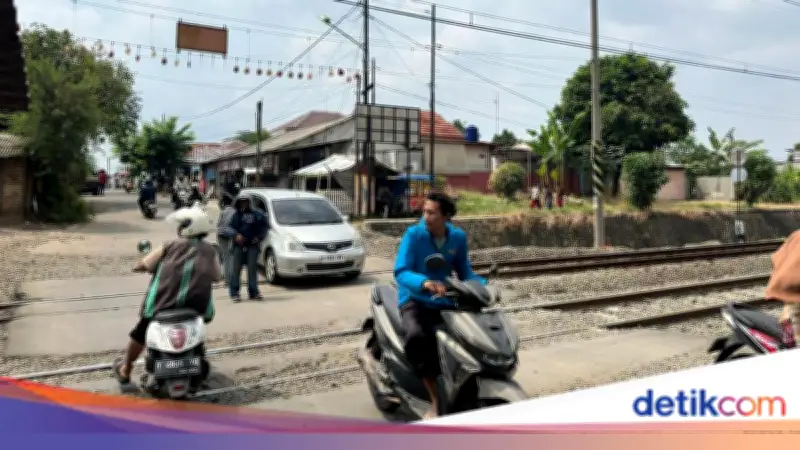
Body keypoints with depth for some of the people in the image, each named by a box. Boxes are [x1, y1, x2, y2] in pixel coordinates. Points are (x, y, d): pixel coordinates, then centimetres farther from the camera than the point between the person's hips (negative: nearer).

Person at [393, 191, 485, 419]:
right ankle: (435, 401, -24)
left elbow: (464, 272, 7)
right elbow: (401, 272, -20)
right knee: (417, 337, -35)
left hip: (444, 301, 4)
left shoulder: (458, 237, 2)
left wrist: (483, 285, -13)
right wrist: (425, 283, -40)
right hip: (415, 300, -4)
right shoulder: (414, 234, -11)